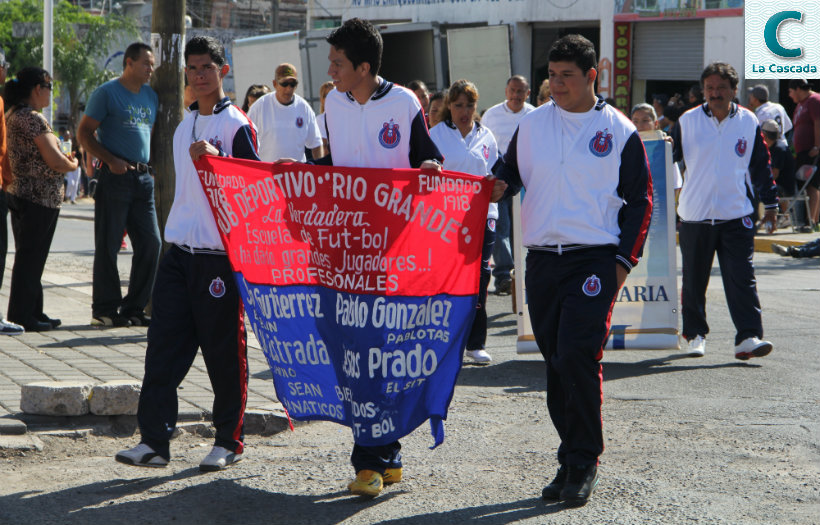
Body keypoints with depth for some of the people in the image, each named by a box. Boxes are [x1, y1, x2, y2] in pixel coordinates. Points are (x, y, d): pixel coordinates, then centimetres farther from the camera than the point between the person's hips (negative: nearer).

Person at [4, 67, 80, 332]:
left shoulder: (12, 116, 13)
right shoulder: (33, 119, -17)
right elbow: (55, 161, -18)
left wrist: (63, 158, 13)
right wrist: (72, 164, 1)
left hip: (18, 193, 10)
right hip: (40, 197, -10)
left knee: (28, 258, 14)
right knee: (31, 258, -4)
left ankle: (32, 313, 21)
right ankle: (23, 316, 0)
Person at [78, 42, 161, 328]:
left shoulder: (150, 95, 16)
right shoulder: (107, 92, -3)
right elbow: (84, 133, -6)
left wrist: (151, 166, 11)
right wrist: (111, 161, -15)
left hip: (143, 177, 7)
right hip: (115, 176, -7)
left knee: (151, 243, 3)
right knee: (108, 245, -3)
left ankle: (134, 307, 13)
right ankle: (104, 310, 4)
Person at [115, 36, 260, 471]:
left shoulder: (237, 125, -6)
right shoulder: (185, 126, 16)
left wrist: (217, 158, -24)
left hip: (221, 252, -6)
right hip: (179, 251, 7)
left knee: (224, 351, 1)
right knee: (164, 345, 0)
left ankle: (228, 440, 13)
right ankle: (154, 440, 1)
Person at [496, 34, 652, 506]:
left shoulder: (620, 131, 1)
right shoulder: (532, 126, 10)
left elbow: (640, 201, 3)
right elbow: (507, 178, 16)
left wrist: (624, 259, -4)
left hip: (595, 261, -4)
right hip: (542, 261, 4)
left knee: (577, 358, -14)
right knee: (556, 363, 7)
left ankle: (583, 464, -3)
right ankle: (573, 460, 18)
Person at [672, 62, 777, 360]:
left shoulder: (748, 122, 4)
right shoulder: (687, 122, 2)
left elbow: (761, 166, 12)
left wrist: (770, 205, 13)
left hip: (736, 215, 0)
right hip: (694, 215, 1)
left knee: (742, 278, -9)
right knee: (694, 280, 9)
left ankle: (748, 337, -11)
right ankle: (695, 334, 23)